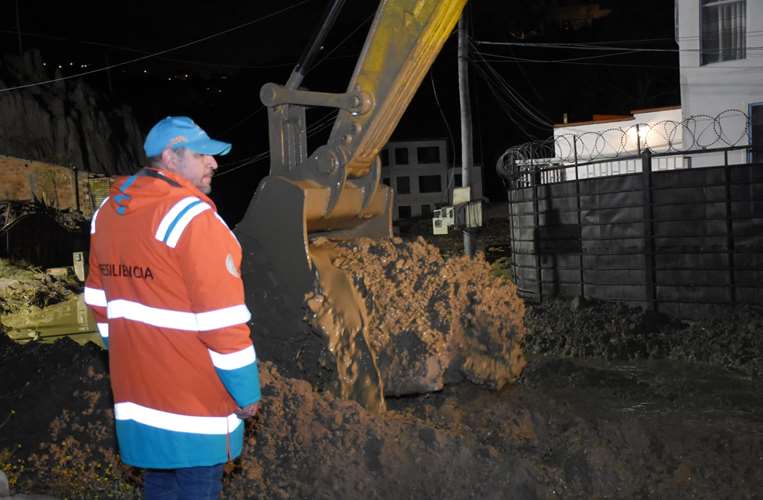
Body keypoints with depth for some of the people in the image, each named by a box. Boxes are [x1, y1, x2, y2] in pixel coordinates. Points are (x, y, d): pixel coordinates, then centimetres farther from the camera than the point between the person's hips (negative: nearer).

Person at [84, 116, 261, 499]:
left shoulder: (107, 212, 7)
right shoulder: (192, 218, -19)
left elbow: (100, 301, 14)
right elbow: (222, 319, -20)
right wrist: (246, 391, -12)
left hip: (138, 387, 8)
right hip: (194, 396, -8)